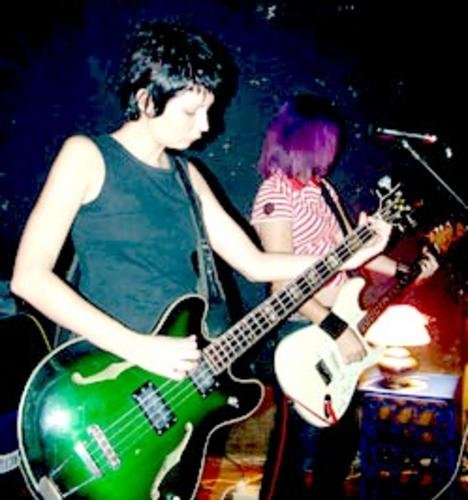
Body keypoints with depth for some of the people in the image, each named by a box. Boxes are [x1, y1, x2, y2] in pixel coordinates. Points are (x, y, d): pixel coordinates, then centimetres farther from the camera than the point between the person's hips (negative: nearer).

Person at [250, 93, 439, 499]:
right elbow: (283, 284, -22)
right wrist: (338, 329, -24)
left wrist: (405, 269, 13)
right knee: (299, 441, 3)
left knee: (343, 431, 20)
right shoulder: (275, 193, -16)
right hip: (300, 333, -9)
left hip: (338, 324, 9)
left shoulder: (323, 188, 10)